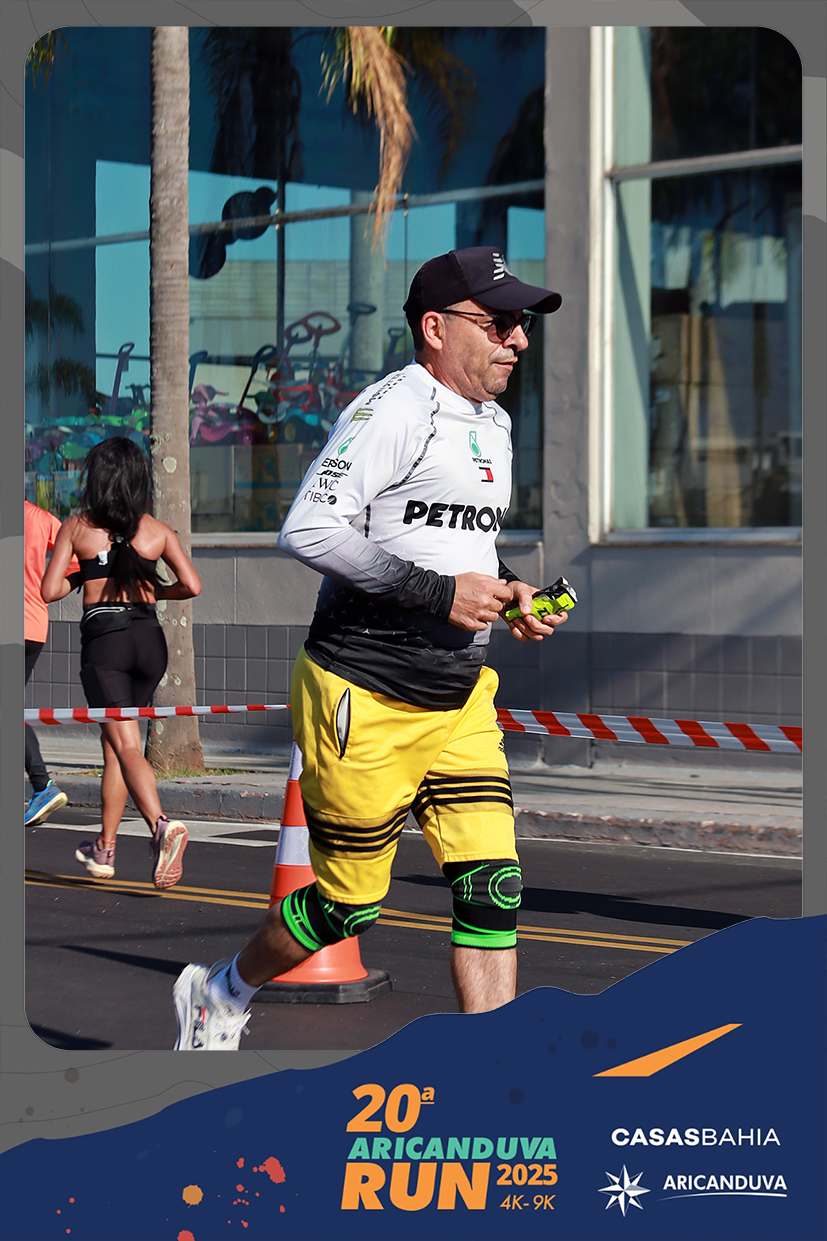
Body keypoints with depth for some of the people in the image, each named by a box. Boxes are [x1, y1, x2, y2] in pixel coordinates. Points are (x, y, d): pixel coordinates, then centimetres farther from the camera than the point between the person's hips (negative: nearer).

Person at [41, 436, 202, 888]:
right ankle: (104, 848, 25)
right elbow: (192, 585, -3)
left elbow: (49, 591, -2)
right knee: (113, 741, 19)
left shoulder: (76, 527, 1)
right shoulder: (158, 530, 6)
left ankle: (161, 825, -36)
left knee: (125, 744, -10)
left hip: (103, 637, -4)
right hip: (149, 638, 4)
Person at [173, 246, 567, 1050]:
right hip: (366, 702, -8)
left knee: (493, 890, -4)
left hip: (460, 701, 8)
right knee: (346, 908, 4)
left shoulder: (493, 425, 15)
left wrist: (504, 593, 7)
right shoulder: (394, 410, -14)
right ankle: (217, 995, 32)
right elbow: (308, 531, -24)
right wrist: (441, 593, -22)